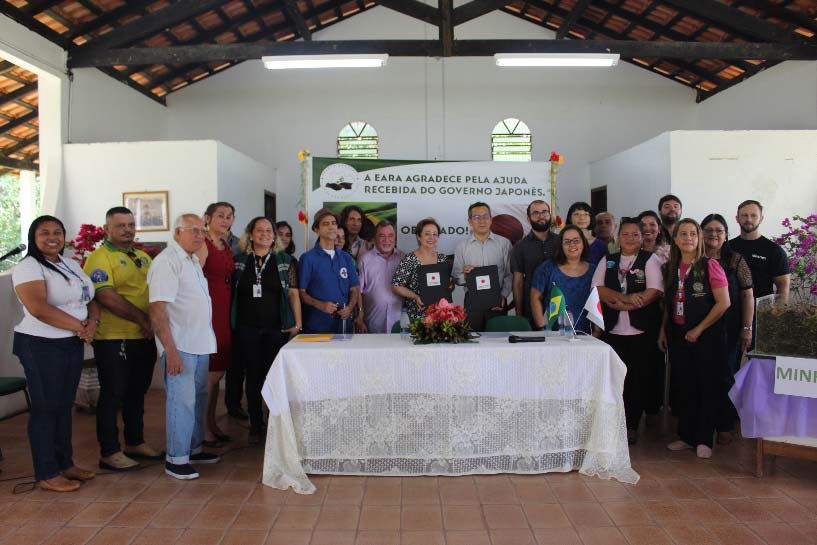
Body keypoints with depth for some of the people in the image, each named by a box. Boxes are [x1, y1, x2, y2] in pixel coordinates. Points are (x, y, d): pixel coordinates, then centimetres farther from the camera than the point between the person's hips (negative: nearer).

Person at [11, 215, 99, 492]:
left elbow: (91, 299, 13)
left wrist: (93, 323, -9)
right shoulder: (28, 267, -11)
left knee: (64, 406, 15)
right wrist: (79, 326, -18)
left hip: (72, 345, 7)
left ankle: (65, 464, 26)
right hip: (41, 346, -7)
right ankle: (46, 474, 11)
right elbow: (38, 308, -23)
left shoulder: (72, 265, 13)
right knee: (46, 408, 0)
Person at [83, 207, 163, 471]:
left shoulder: (143, 257, 15)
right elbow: (107, 298, -19)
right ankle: (109, 452, 13)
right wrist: (143, 319, -17)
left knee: (137, 392, 17)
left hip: (145, 338, 7)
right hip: (114, 339, -7)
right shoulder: (100, 258, -9)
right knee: (113, 394, 2)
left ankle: (135, 443, 30)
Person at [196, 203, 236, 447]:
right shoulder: (203, 245, -10)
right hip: (208, 312, -8)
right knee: (209, 373, -3)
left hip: (225, 313, 9)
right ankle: (202, 429, 9)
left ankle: (212, 424, 26)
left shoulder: (226, 246, 17)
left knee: (217, 372, 14)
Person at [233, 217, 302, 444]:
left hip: (277, 328, -1)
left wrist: (298, 324, -3)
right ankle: (255, 425, 18)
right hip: (247, 329, 1)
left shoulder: (285, 261, 4)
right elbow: (231, 293, 10)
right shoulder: (240, 262, 7)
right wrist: (233, 324, 2)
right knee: (253, 376, 6)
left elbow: (293, 294, 2)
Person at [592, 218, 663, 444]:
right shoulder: (607, 261, 11)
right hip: (612, 330, 2)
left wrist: (619, 304, -11)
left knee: (638, 379, 3)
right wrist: (627, 297, -15)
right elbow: (598, 289, 0)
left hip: (641, 331, -2)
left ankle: (631, 427, 15)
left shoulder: (650, 260, 2)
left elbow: (654, 292, -10)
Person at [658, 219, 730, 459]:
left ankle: (704, 440, 14)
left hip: (705, 336, -5)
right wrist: (663, 330, 6)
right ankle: (686, 436, 22)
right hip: (677, 335, 5)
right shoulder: (670, 268, 8)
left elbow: (723, 303, -12)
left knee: (706, 387, 3)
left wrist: (698, 330, -12)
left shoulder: (710, 265, -8)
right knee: (683, 387, 10)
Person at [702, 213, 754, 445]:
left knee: (726, 376, 5)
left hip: (728, 329, -1)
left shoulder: (736, 260, 1)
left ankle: (725, 426, 18)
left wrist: (747, 328, -4)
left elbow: (748, 295, 0)